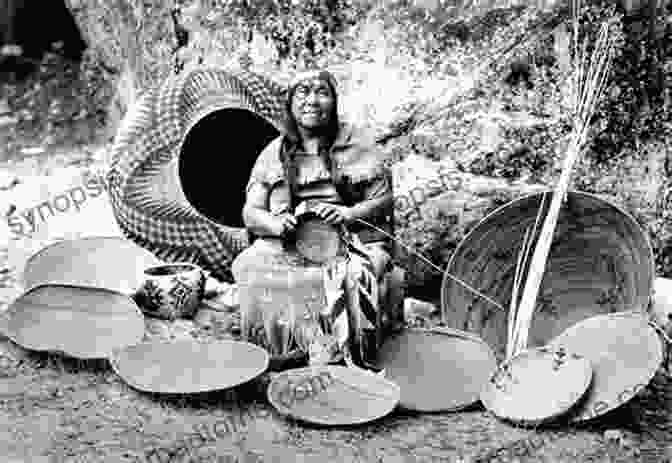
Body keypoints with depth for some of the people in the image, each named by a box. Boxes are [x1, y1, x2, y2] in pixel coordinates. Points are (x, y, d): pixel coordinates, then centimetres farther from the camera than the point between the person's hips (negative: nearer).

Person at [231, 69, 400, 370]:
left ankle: (329, 358, -25)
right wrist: (276, 223, -15)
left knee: (350, 276, -36)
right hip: (286, 244, 2)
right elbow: (250, 213, 9)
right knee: (251, 267, -29)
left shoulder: (357, 145, 8)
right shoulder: (274, 153, 14)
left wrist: (349, 213, -17)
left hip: (354, 241, -2)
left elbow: (384, 200, 4)